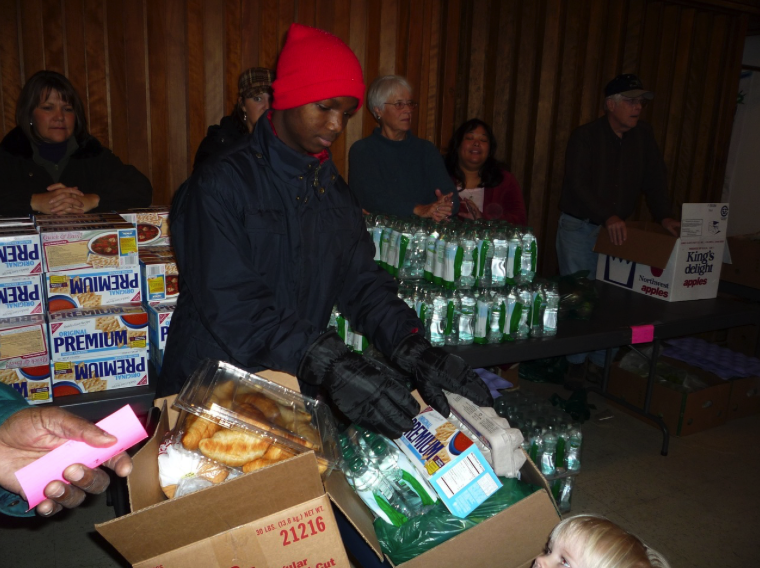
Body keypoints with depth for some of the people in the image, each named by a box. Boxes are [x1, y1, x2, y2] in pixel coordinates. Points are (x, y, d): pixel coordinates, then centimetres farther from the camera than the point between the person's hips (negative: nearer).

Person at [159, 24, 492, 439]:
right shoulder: (220, 184, -11)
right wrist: (327, 363, -34)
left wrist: (412, 349, -15)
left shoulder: (335, 192, 10)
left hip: (296, 393, 5)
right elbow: (230, 305, -22)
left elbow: (362, 282, 3)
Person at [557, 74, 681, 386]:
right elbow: (577, 184, -19)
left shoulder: (643, 135, 7)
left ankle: (600, 362, 14)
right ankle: (575, 363, 12)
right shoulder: (585, 136, -8)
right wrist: (607, 217, -31)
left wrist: (664, 216, -12)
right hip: (579, 227, -4)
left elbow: (655, 179, 4)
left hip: (618, 229, 4)